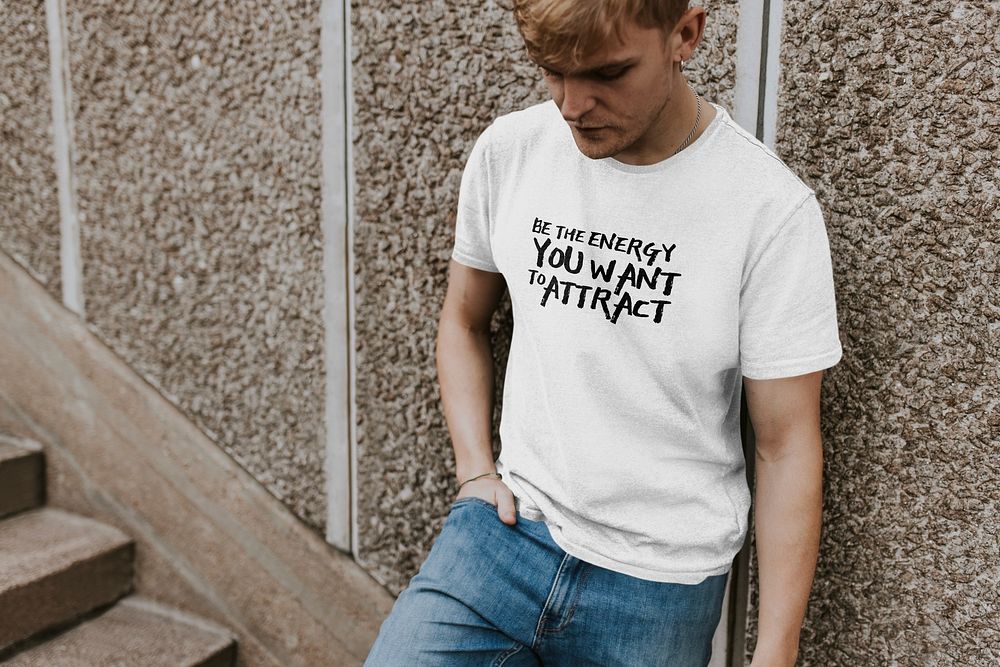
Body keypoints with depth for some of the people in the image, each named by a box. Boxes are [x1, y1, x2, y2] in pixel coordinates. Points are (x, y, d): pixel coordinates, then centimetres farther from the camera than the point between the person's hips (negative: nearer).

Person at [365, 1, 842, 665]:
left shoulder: (773, 207, -15)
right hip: (504, 530, 3)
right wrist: (476, 469, 0)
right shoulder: (508, 150, -4)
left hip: (659, 587, -2)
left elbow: (786, 444, -11)